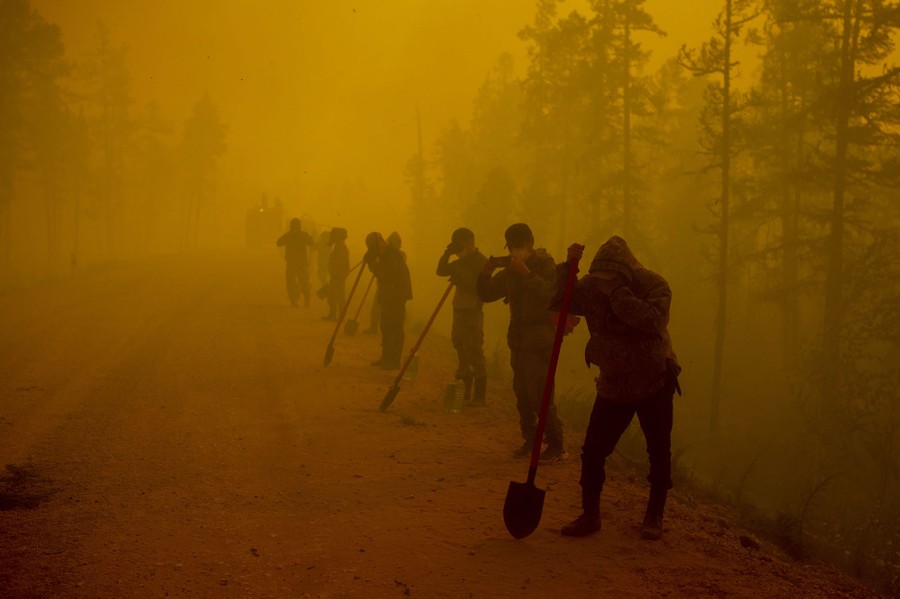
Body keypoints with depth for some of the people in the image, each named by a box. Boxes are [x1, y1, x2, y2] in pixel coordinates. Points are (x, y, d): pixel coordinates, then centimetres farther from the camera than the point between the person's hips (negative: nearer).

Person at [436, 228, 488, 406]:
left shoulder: (480, 262, -11)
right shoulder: (461, 262, 15)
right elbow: (441, 271, 14)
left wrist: (461, 282, -21)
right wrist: (447, 253, 4)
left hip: (472, 313, -9)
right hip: (459, 311, 9)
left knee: (475, 355, -8)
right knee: (462, 354, 13)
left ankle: (479, 396, -6)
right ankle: (465, 393, 22)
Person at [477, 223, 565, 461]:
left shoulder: (545, 265, -7)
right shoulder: (510, 270, 12)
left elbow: (551, 294, -24)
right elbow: (486, 294, 9)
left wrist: (527, 273, -30)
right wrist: (486, 272, -8)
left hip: (540, 342, -7)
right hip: (518, 340, 7)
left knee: (540, 395, -11)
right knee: (522, 394, 8)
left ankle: (556, 445, -5)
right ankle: (530, 439, 18)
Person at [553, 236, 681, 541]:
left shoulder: (654, 285, -17)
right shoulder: (592, 285, -6)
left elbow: (652, 321, -34)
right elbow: (558, 304, -6)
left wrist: (618, 294, -37)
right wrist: (568, 267, -17)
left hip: (655, 382, -2)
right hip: (613, 384, 3)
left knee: (659, 452, 3)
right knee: (593, 450, -4)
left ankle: (654, 517, 20)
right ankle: (590, 515, 11)